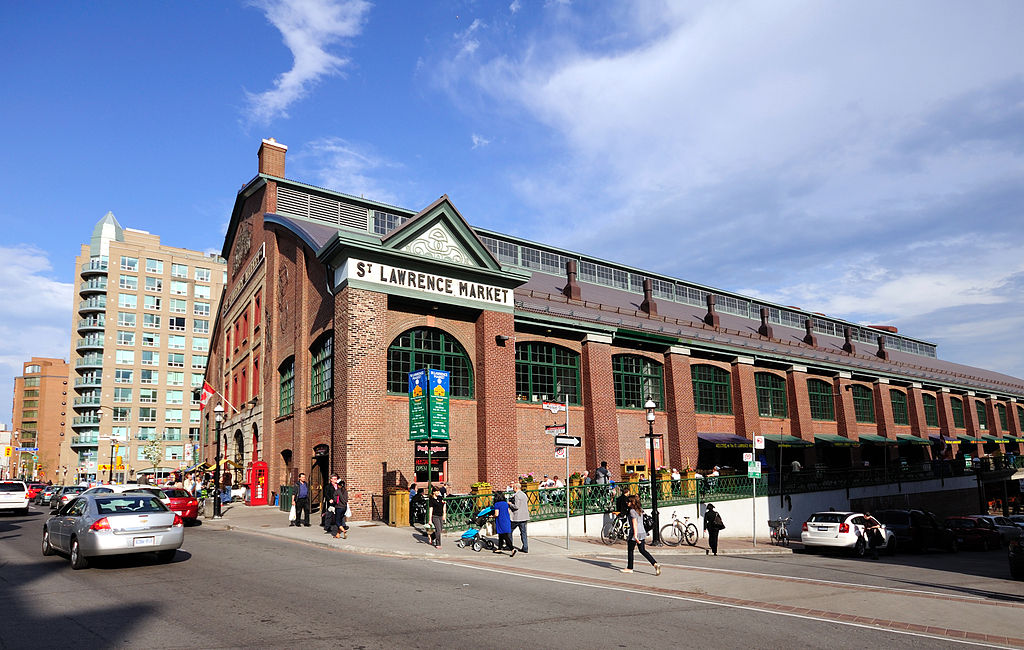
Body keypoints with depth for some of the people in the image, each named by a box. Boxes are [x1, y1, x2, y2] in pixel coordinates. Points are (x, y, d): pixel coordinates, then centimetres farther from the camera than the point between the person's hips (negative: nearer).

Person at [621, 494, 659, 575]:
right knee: (642, 550, 11)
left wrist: (635, 535, -26)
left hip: (635, 533, -8)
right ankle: (655, 564, -3)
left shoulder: (632, 511, -14)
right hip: (642, 533, 8)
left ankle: (629, 568, 18)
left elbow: (634, 523, -22)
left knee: (630, 550, 9)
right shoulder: (640, 510, 10)